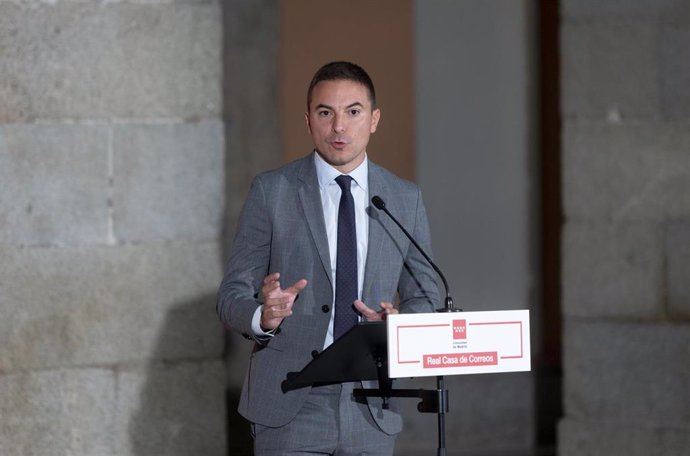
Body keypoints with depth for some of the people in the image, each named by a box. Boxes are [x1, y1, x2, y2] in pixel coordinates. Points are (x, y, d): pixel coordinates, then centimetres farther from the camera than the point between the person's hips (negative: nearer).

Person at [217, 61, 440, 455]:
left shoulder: (405, 199, 9)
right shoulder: (271, 192, 1)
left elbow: (425, 297, 14)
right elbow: (232, 297, 1)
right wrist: (264, 316, -22)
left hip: (371, 408, 3)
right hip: (290, 408, -2)